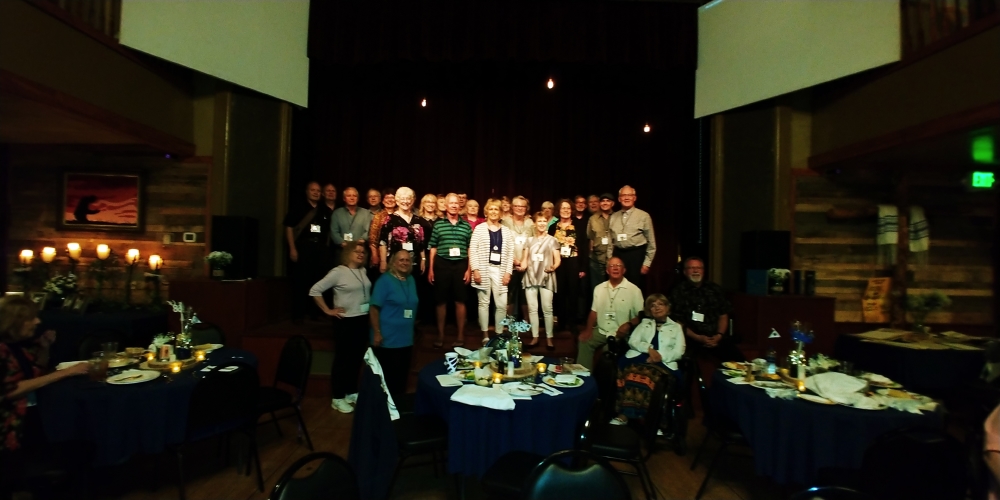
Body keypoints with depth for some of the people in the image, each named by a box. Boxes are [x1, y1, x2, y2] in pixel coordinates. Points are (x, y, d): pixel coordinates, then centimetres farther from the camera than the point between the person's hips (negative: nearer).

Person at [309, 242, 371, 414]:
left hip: (363, 320, 6)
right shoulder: (338, 272, -12)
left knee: (357, 358, 14)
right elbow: (315, 290, -12)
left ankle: (351, 392, 29)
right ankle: (337, 398, 14)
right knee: (342, 359, 3)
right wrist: (328, 310, -10)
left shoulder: (363, 271, 6)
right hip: (346, 322, -6)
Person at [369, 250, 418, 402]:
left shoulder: (411, 280, 10)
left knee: (401, 376, 15)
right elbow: (374, 308, -15)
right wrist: (377, 333, -18)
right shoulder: (385, 280, -10)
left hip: (406, 339, 7)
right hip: (387, 340, -7)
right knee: (386, 377, 3)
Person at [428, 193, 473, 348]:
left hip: (460, 265, 0)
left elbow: (470, 249, 6)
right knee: (441, 301, 6)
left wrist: (469, 269, 1)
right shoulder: (438, 224, 4)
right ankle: (440, 335, 17)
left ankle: (461, 336, 15)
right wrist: (431, 269, 1)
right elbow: (433, 248, 5)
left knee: (460, 301, 5)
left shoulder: (466, 225, 6)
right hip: (442, 264, 0)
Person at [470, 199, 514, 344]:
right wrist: (475, 269, -11)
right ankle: (485, 335, 13)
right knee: (484, 303, 5)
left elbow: (510, 253, 6)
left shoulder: (506, 231, 8)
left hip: (500, 271, 2)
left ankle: (499, 334, 12)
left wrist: (508, 272, -3)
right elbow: (472, 250, -3)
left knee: (502, 304, 0)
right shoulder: (479, 229, 2)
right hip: (483, 270, -2)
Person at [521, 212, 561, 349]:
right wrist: (523, 265, -8)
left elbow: (557, 259, 2)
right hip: (530, 277, 3)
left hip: (546, 278, -3)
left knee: (547, 309, -6)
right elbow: (524, 259, 14)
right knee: (532, 309, 2)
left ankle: (549, 338, 1)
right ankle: (535, 337, 9)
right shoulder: (529, 240, 17)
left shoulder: (552, 240, 9)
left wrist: (553, 267, -19)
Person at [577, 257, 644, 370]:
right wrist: (588, 329, -1)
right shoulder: (599, 288, 11)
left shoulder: (634, 290, -4)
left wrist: (629, 325, -23)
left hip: (621, 334, -5)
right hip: (601, 331, 5)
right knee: (583, 341, -18)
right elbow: (594, 311, 12)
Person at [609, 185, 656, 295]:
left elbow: (651, 242, -2)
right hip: (618, 254, 4)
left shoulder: (644, 216, -3)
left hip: (636, 255, -4)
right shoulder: (613, 217, 10)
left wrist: (647, 263, -5)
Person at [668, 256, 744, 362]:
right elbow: (677, 321, 0)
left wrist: (719, 335, -1)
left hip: (716, 338, 4)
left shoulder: (715, 289, 17)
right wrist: (697, 337, -10)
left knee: (738, 359, -20)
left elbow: (723, 315, 16)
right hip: (692, 340, -4)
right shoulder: (678, 292, 6)